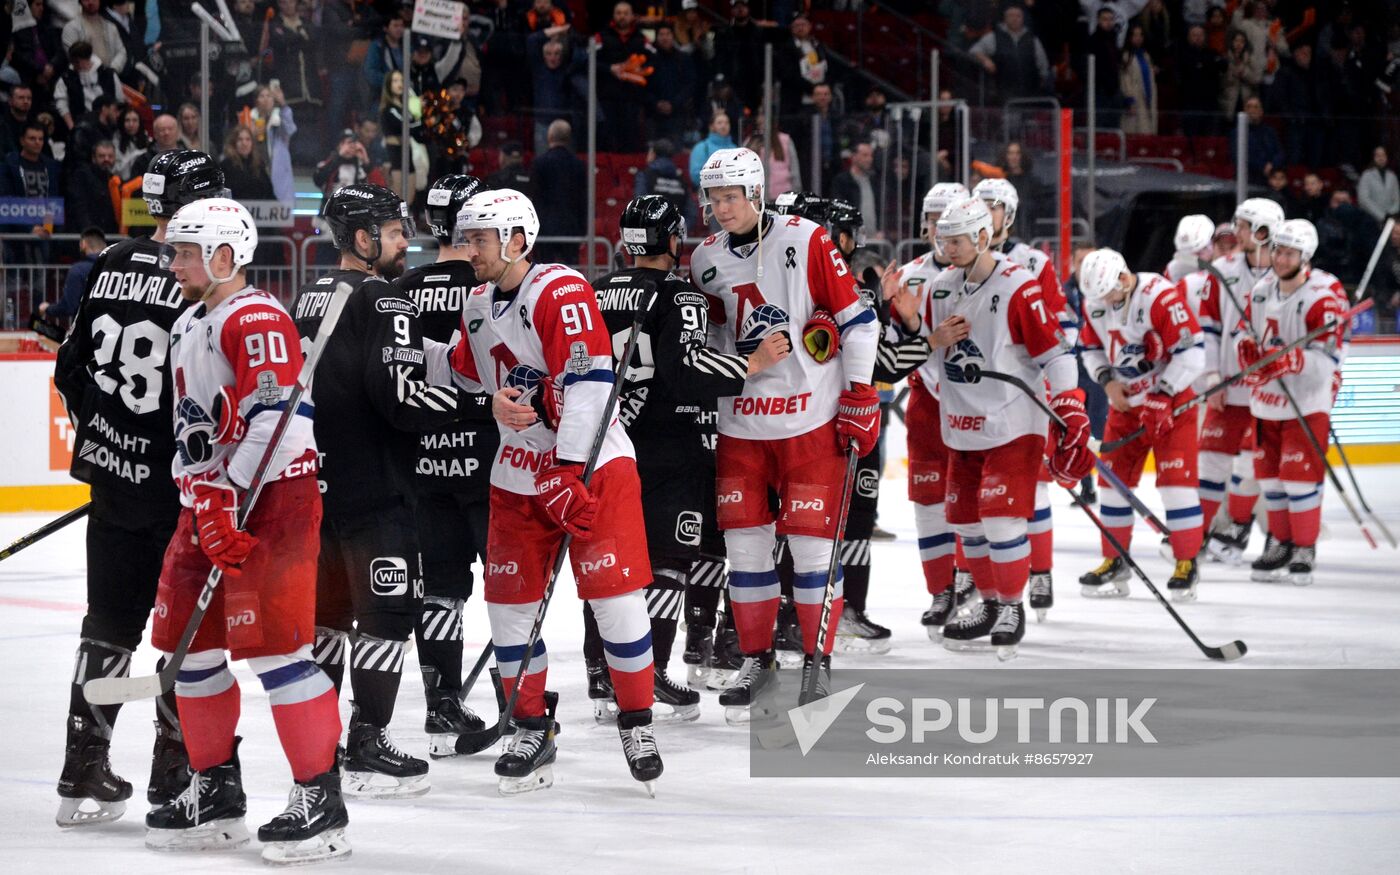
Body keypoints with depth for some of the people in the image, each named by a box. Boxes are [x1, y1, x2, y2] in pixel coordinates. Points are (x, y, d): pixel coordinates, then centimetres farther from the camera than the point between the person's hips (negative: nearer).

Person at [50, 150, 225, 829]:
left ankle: (84, 778, 14)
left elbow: (71, 368, 11)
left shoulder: (109, 266, 4)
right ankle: (177, 775, 8)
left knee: (110, 621, 13)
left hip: (114, 474, 7)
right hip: (178, 489, -7)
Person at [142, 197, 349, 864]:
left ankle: (321, 801, -9)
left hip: (272, 497, -10)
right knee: (190, 642, 11)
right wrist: (204, 504, 2)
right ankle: (215, 793, 22)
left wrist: (228, 502, -23)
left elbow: (275, 415, -23)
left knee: (272, 645, -14)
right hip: (211, 500, 10)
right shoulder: (189, 327, 19)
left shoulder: (256, 318, -13)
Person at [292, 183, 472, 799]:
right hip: (373, 488, -9)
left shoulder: (307, 300, 15)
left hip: (316, 483, 9)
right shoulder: (383, 303, -14)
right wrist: (476, 398, -15)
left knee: (327, 607, 17)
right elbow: (401, 394, -24)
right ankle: (368, 750, -7)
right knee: (387, 609, -5)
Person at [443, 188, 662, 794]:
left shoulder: (561, 292, -16)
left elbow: (588, 379, -24)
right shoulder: (480, 307, 10)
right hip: (518, 472, 7)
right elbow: (465, 378, 24)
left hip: (590, 464, -7)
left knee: (614, 594, -9)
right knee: (509, 599, 4)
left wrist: (568, 470, -27)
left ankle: (637, 723, 5)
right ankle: (531, 730, 16)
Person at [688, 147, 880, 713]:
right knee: (744, 540, 5)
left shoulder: (806, 242, -7)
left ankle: (817, 662, 9)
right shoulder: (706, 260, 6)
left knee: (810, 539, -2)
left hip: (810, 418, -4)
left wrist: (860, 399, -8)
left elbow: (857, 320, -5)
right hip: (740, 422, 4)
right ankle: (757, 660, 17)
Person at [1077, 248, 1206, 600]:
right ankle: (1115, 561, 15)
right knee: (1113, 477, 4)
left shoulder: (1162, 296, -23)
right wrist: (1107, 380, -6)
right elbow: (1092, 347, 13)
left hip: (1171, 399, -6)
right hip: (1125, 401, 6)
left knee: (1176, 478, -11)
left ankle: (1187, 563, -4)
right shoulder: (1095, 301, -2)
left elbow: (1192, 350, -23)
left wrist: (1163, 395, -23)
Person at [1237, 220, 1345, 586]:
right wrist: (1246, 347, -9)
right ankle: (1280, 542, 23)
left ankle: (1305, 549, 1)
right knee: (1269, 470, 10)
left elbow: (1326, 356, -19)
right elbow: (1247, 331, 14)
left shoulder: (1326, 294, -16)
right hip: (1266, 395, 6)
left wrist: (1291, 361, -35)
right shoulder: (1262, 289, 4)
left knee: (1300, 473, -9)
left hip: (1307, 399, -6)